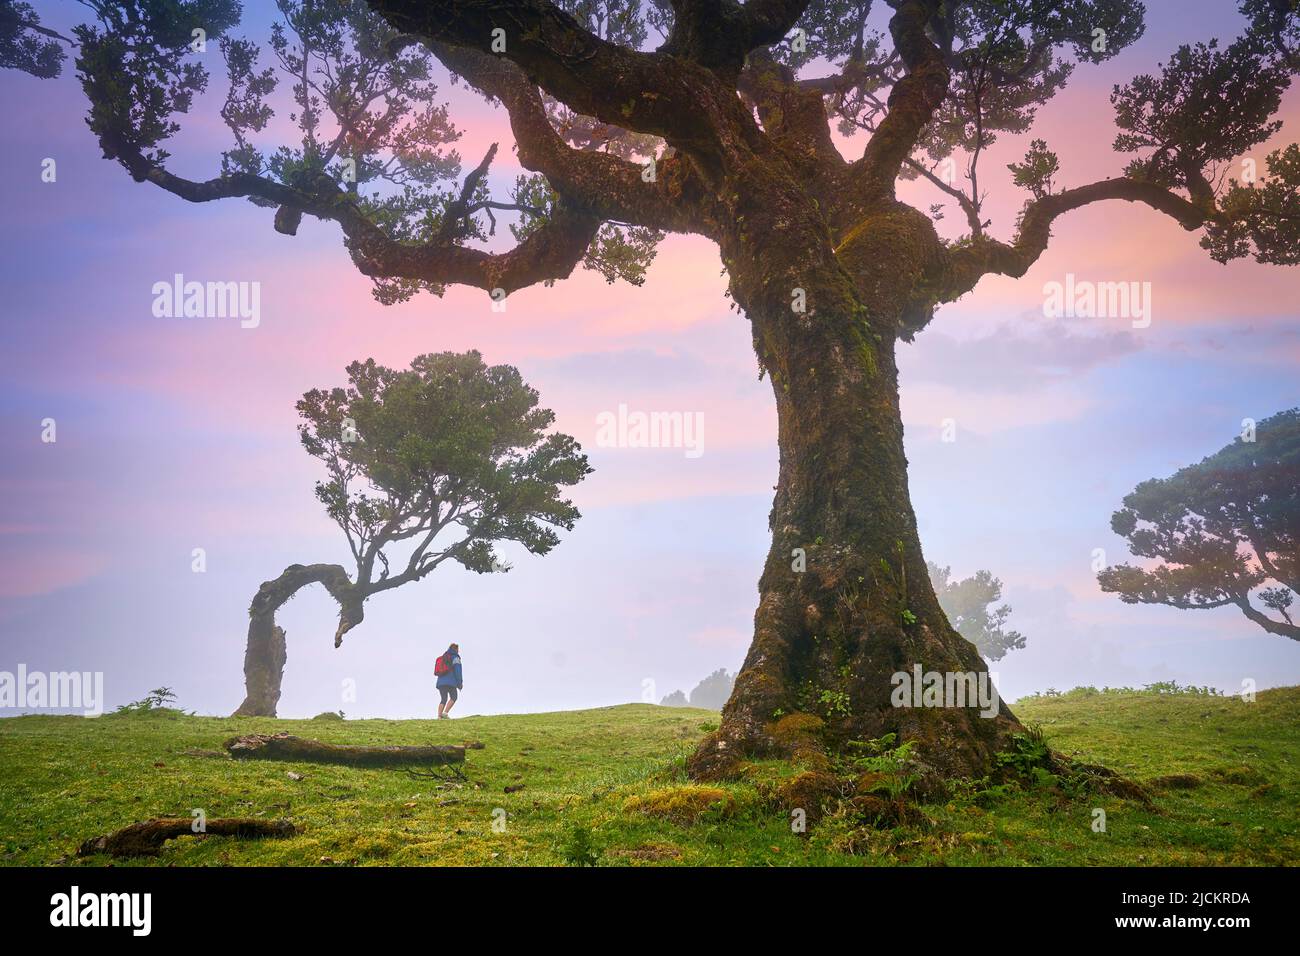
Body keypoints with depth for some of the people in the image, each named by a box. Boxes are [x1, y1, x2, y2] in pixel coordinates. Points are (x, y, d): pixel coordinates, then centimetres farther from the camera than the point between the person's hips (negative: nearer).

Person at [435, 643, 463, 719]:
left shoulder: (442, 658, 20)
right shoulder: (455, 658, -1)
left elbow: (438, 671, 21)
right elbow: (458, 671, -8)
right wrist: (460, 683, -4)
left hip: (441, 682, 6)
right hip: (451, 682, -6)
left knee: (443, 699, 8)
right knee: (453, 697, 5)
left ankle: (439, 716, -6)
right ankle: (445, 712, -12)